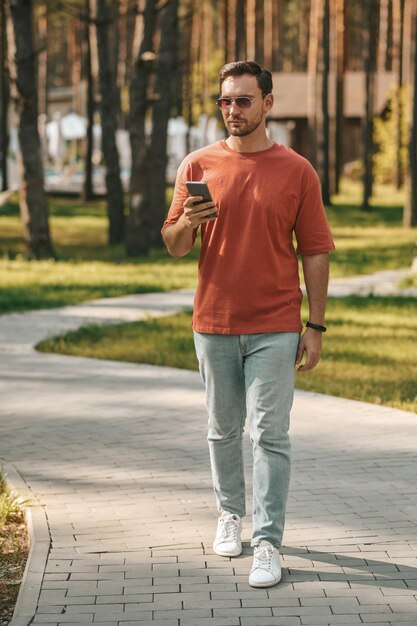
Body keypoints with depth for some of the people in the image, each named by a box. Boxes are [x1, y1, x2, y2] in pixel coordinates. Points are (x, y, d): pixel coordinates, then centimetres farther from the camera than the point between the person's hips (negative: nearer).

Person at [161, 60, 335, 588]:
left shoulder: (297, 171, -1)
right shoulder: (199, 165, 3)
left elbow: (315, 253, 1)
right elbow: (174, 246, 5)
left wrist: (315, 327, -3)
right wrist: (186, 223, -19)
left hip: (275, 328, -2)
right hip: (214, 325, 2)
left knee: (269, 435, -6)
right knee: (223, 430, 14)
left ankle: (268, 544, -4)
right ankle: (230, 513, 32)